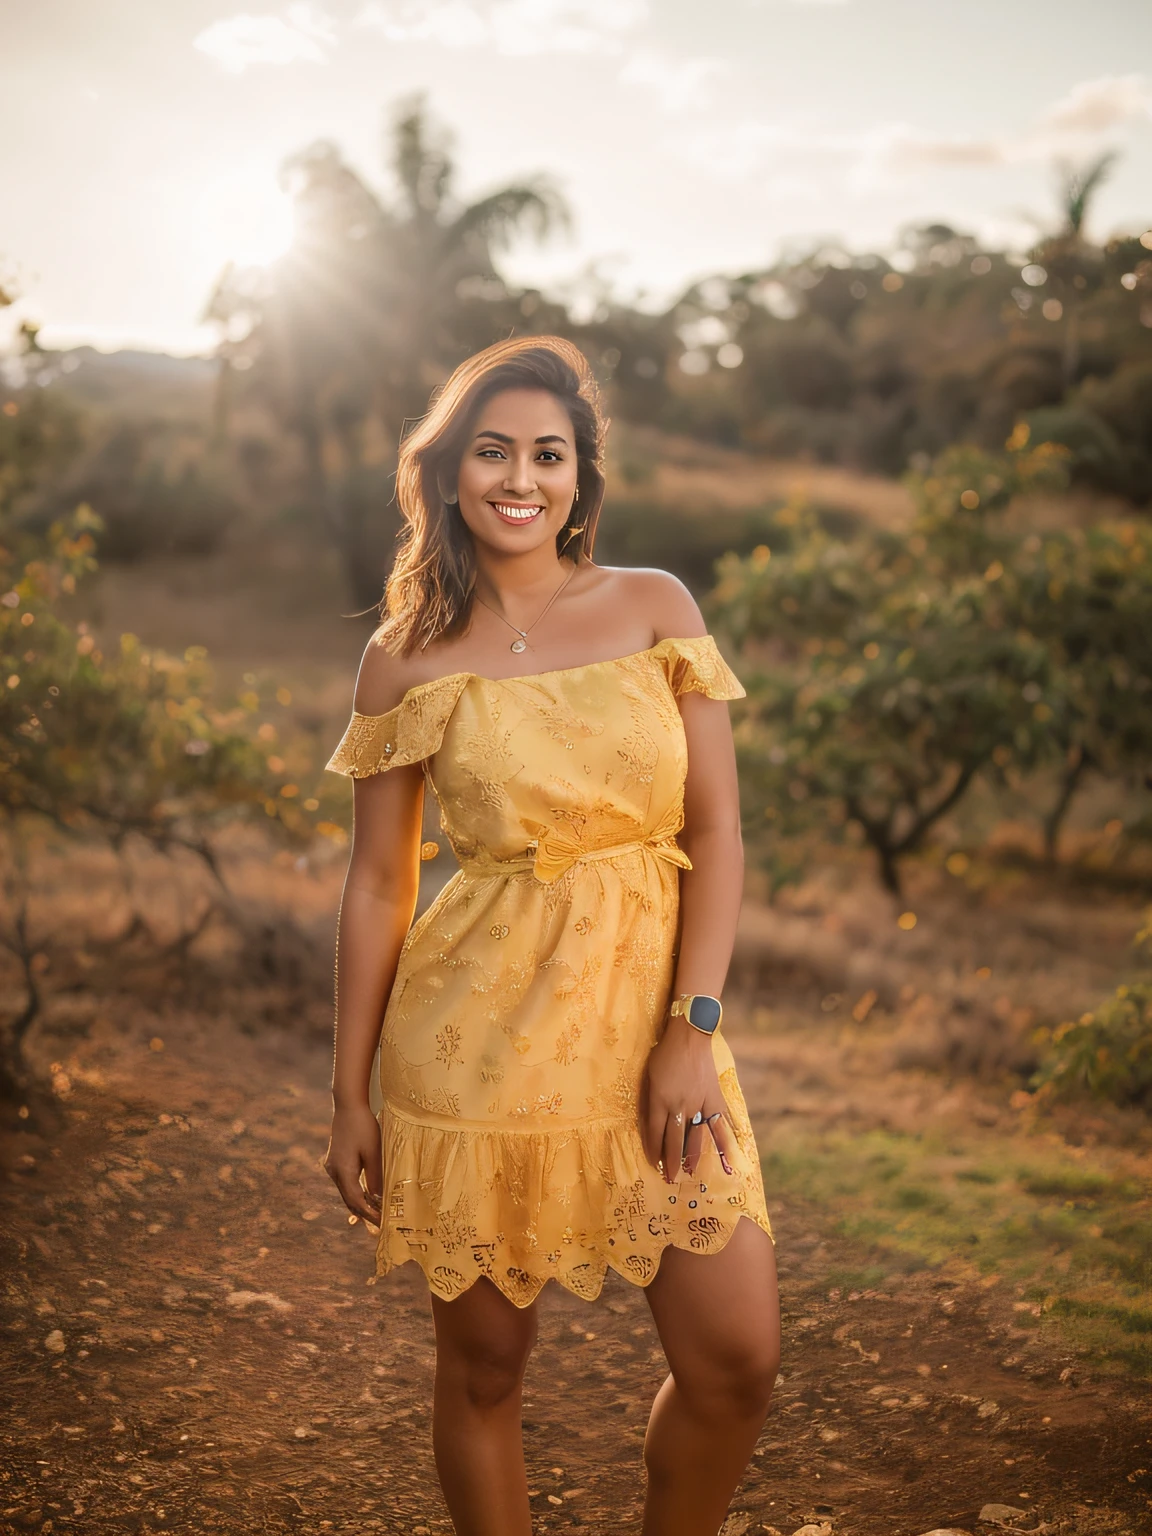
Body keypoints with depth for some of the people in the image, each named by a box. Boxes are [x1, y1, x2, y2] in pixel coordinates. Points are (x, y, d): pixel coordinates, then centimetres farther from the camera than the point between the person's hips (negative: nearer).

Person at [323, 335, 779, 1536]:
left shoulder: (655, 608, 4)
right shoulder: (407, 657, 2)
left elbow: (715, 829, 1)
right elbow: (378, 881, 5)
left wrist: (692, 1029, -9)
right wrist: (350, 1094, 6)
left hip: (648, 1016, 1)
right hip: (478, 1031, -1)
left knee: (736, 1359, -2)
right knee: (483, 1368, 8)